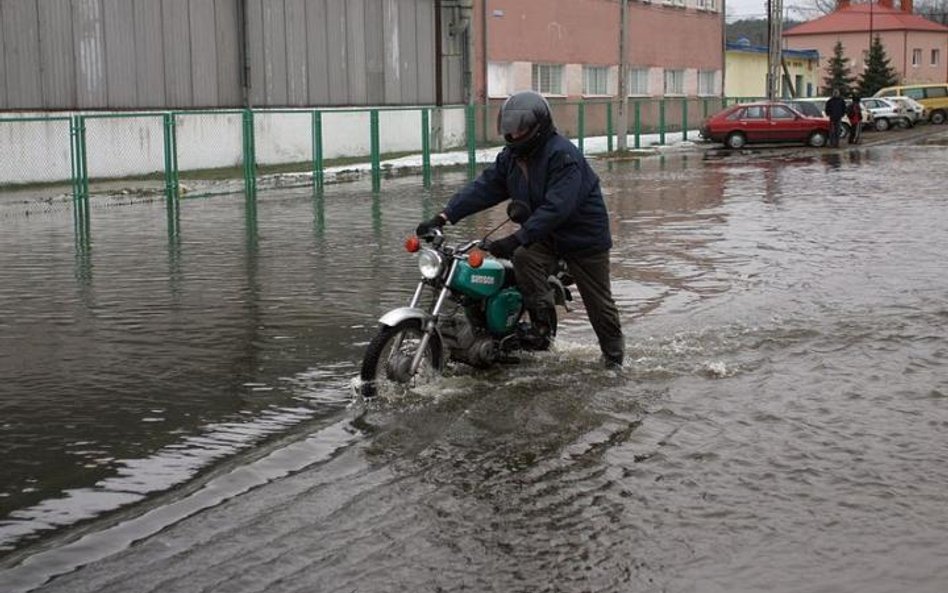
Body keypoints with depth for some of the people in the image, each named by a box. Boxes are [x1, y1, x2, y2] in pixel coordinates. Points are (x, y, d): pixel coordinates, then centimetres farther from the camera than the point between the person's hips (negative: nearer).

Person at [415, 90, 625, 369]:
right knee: (524, 258, -27)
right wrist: (445, 216, -21)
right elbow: (484, 187, -8)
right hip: (545, 235, 6)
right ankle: (542, 323, -16)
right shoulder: (511, 156, -2)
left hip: (583, 234, -6)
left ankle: (614, 358, 28)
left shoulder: (563, 155, -27)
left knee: (599, 303, 6)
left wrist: (518, 238, -43)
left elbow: (556, 207, -35)